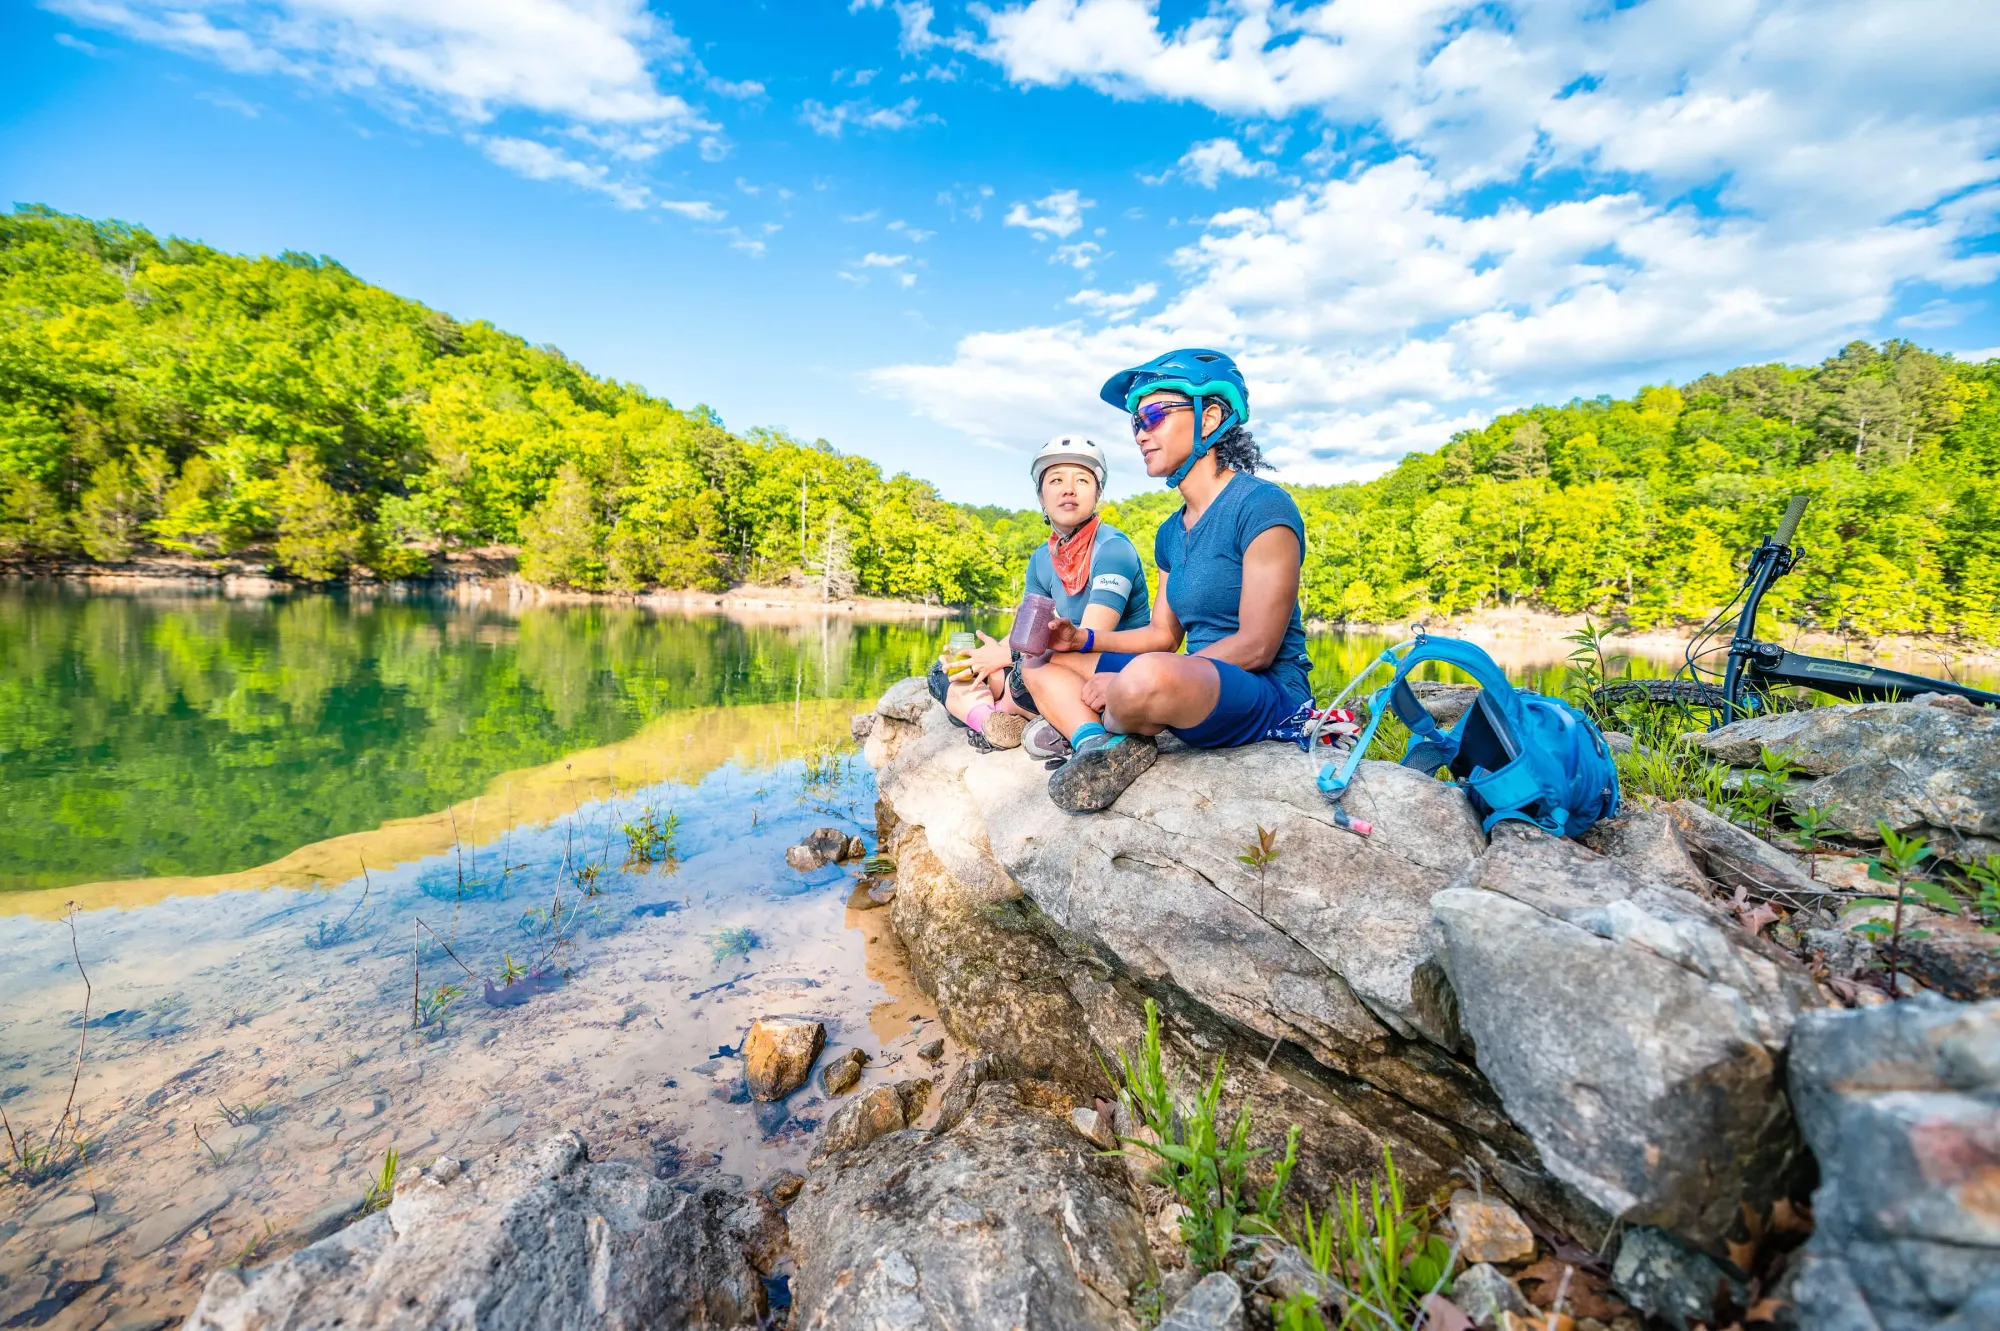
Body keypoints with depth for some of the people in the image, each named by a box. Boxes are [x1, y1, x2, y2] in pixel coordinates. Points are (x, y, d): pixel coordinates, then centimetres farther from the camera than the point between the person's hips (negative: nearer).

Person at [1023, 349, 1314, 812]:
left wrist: (1126, 686, -20)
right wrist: (1082, 639, -2)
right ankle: (1105, 746, -19)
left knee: (1148, 676, -41)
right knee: (1044, 659, 7)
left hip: (1267, 695, -8)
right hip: (1199, 688, 9)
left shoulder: (1261, 505, -13)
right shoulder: (1171, 532, 12)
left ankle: (1094, 730, -8)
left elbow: (1255, 648, -20)